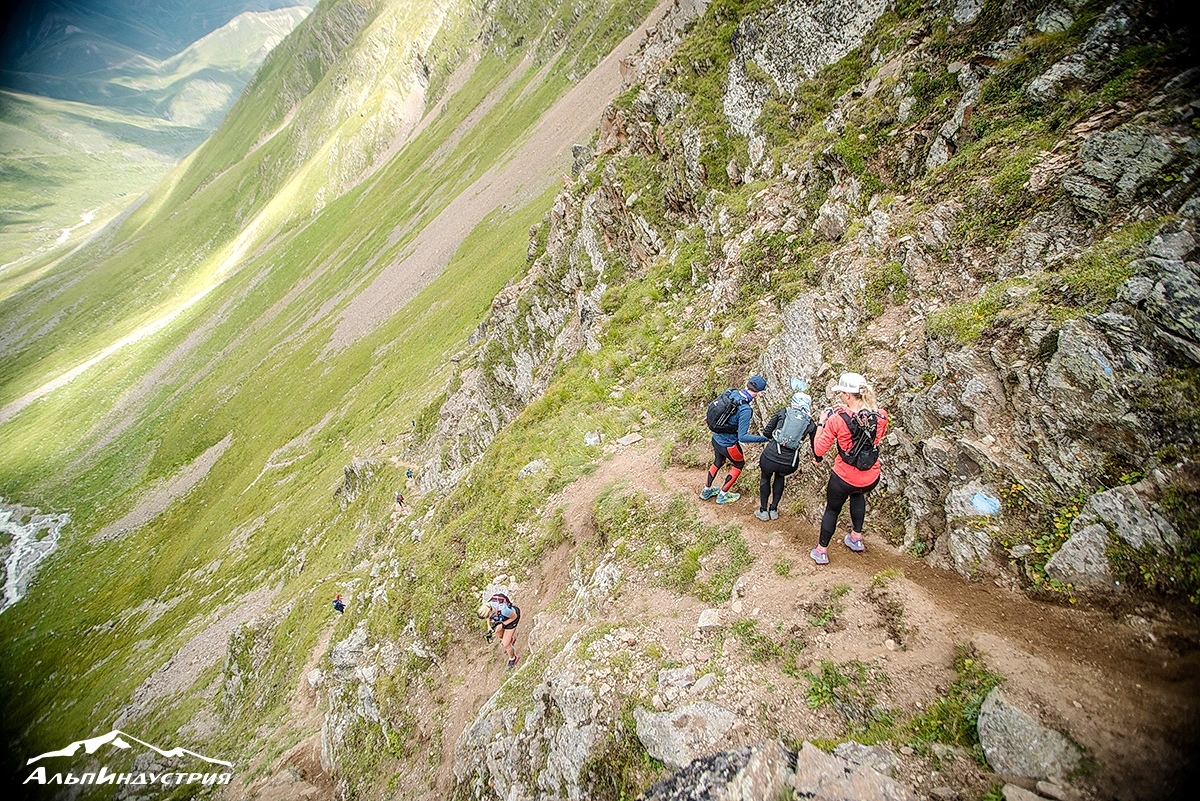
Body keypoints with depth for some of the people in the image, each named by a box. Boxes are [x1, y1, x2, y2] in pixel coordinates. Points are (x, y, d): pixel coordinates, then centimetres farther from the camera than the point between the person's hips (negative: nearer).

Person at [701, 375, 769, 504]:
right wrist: (765, 438, -25)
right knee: (739, 464, 24)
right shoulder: (745, 410, -32)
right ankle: (723, 495, 34)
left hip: (716, 438, 6)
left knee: (718, 462, 32)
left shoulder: (729, 392, -13)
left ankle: (706, 491, 49)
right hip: (728, 444, -6)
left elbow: (711, 406, 4)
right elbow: (743, 437, -31)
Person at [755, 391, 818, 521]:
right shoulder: (810, 424, 6)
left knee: (765, 477, 32)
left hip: (770, 457, -1)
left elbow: (766, 433, 2)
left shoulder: (783, 412, 3)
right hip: (789, 465, 1)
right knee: (780, 476, 36)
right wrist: (818, 458, 39)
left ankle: (763, 511, 32)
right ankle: (773, 510, 35)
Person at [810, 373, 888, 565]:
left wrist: (821, 423, -4)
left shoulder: (837, 421, -24)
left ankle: (821, 551, 40)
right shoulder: (881, 416, -13)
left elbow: (818, 450, -14)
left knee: (832, 509, 23)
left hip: (843, 478, -4)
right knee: (857, 494, 39)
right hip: (871, 479, 4)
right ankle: (856, 538, 47)